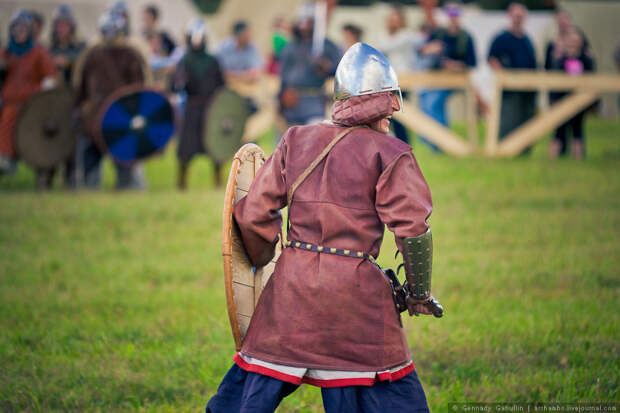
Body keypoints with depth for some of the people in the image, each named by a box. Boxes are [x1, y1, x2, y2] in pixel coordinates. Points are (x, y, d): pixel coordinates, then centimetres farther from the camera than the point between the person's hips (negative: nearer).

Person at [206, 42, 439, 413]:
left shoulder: (296, 141, 7)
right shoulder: (388, 153, -4)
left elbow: (253, 215, 8)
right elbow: (412, 229, -9)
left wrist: (262, 263, 26)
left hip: (293, 286, 3)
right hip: (356, 292, -3)